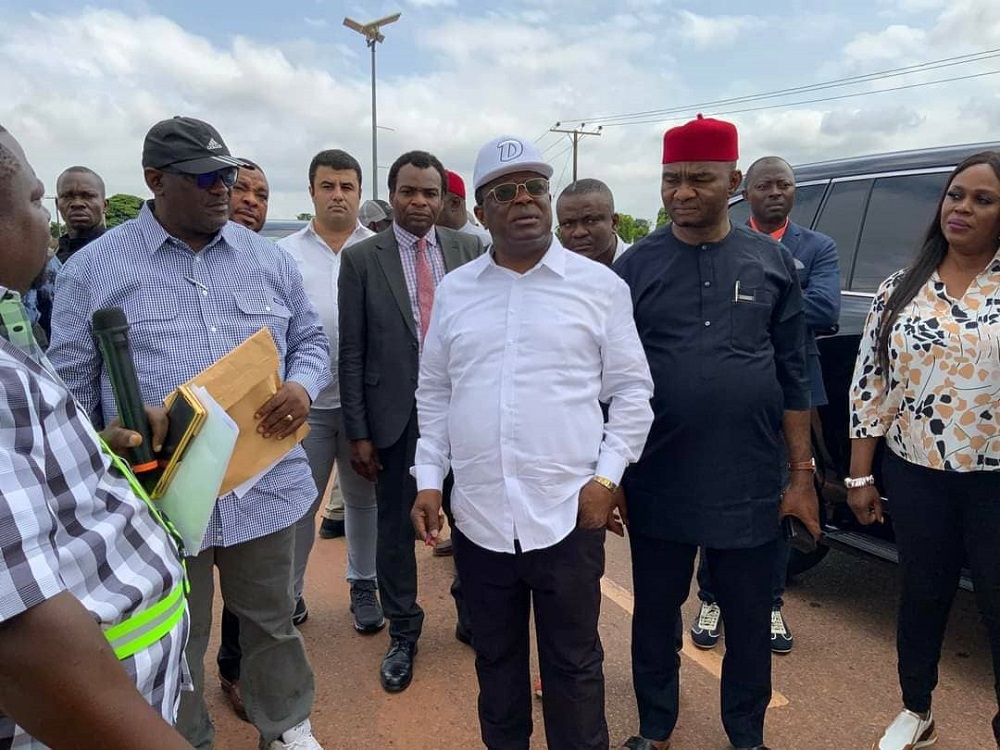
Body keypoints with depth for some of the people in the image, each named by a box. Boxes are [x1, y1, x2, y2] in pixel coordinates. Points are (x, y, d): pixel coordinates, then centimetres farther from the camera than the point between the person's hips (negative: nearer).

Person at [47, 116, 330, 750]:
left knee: (273, 622, 20)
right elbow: (72, 391, 1)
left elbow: (311, 340, 11)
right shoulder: (94, 270, -3)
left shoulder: (268, 259, 5)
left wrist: (302, 387, -11)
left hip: (265, 487, 3)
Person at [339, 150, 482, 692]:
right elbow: (351, 353, -2)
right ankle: (403, 633, 32)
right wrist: (358, 432, -4)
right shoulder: (361, 258, -2)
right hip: (396, 415, -1)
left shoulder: (470, 250, 3)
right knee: (396, 527, 11)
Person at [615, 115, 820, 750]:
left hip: (749, 482, 1)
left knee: (749, 620, 16)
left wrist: (802, 473, 2)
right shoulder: (636, 266, -3)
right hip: (657, 481, 0)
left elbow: (794, 376, 4)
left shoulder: (773, 263, 1)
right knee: (654, 614, 16)